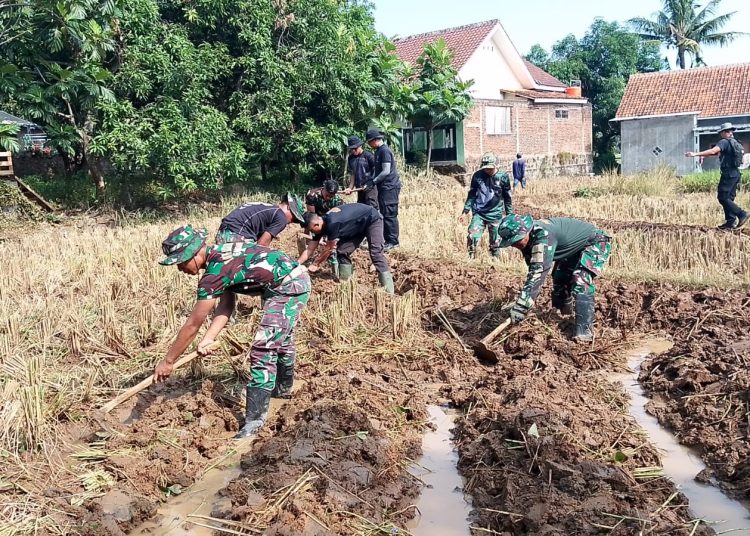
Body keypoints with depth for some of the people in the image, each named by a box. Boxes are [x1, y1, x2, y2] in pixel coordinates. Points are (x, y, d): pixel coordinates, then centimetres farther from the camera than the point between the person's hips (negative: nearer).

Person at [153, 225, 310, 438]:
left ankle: (255, 417, -7)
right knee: (281, 338, 28)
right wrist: (208, 339, -6)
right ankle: (283, 388, 49)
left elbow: (192, 325, -16)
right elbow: (226, 306, 5)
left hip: (288, 287, -11)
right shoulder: (219, 255, 5)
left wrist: (167, 361, -7)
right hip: (298, 278, 11)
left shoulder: (214, 272, -22)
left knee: (263, 350, -12)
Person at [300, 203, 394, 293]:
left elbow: (329, 249, -22)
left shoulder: (332, 223, -34)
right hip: (358, 226, 9)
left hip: (372, 220, -9)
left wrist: (315, 264, -10)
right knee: (342, 250, -2)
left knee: (376, 253, -20)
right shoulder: (323, 224, -8)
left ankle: (389, 292, -22)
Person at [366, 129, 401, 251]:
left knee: (390, 215, -8)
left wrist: (373, 181, -13)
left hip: (390, 187, -10)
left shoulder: (384, 151, -15)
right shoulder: (378, 151, 16)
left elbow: (386, 171, -20)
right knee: (385, 214, 12)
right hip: (384, 187, 10)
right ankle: (387, 240, 17)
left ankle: (393, 241, -4)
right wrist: (371, 180, 8)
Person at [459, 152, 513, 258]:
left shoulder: (503, 177, -5)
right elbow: (471, 195, 8)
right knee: (472, 237, -17)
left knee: (495, 243, 6)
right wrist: (465, 212, 4)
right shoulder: (477, 176, -1)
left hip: (495, 215, 0)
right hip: (479, 213, 1)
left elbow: (507, 198, 4)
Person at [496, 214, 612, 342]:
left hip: (595, 243, -9)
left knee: (581, 283, -25)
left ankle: (585, 330, -22)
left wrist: (521, 306, -46)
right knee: (559, 278, 12)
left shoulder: (543, 236, -38)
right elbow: (533, 270, 2)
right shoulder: (530, 238, -10)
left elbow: (538, 272, -44)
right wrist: (528, 301, 2)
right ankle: (563, 316, 34)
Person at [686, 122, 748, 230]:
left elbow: (712, 151, -26)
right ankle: (731, 222, 10)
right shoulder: (737, 143, 14)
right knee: (729, 198, 11)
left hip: (728, 174, -9)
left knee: (723, 198, -7)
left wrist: (695, 154, -29)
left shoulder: (724, 142, -12)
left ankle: (742, 214, -12)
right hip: (736, 173, 9)